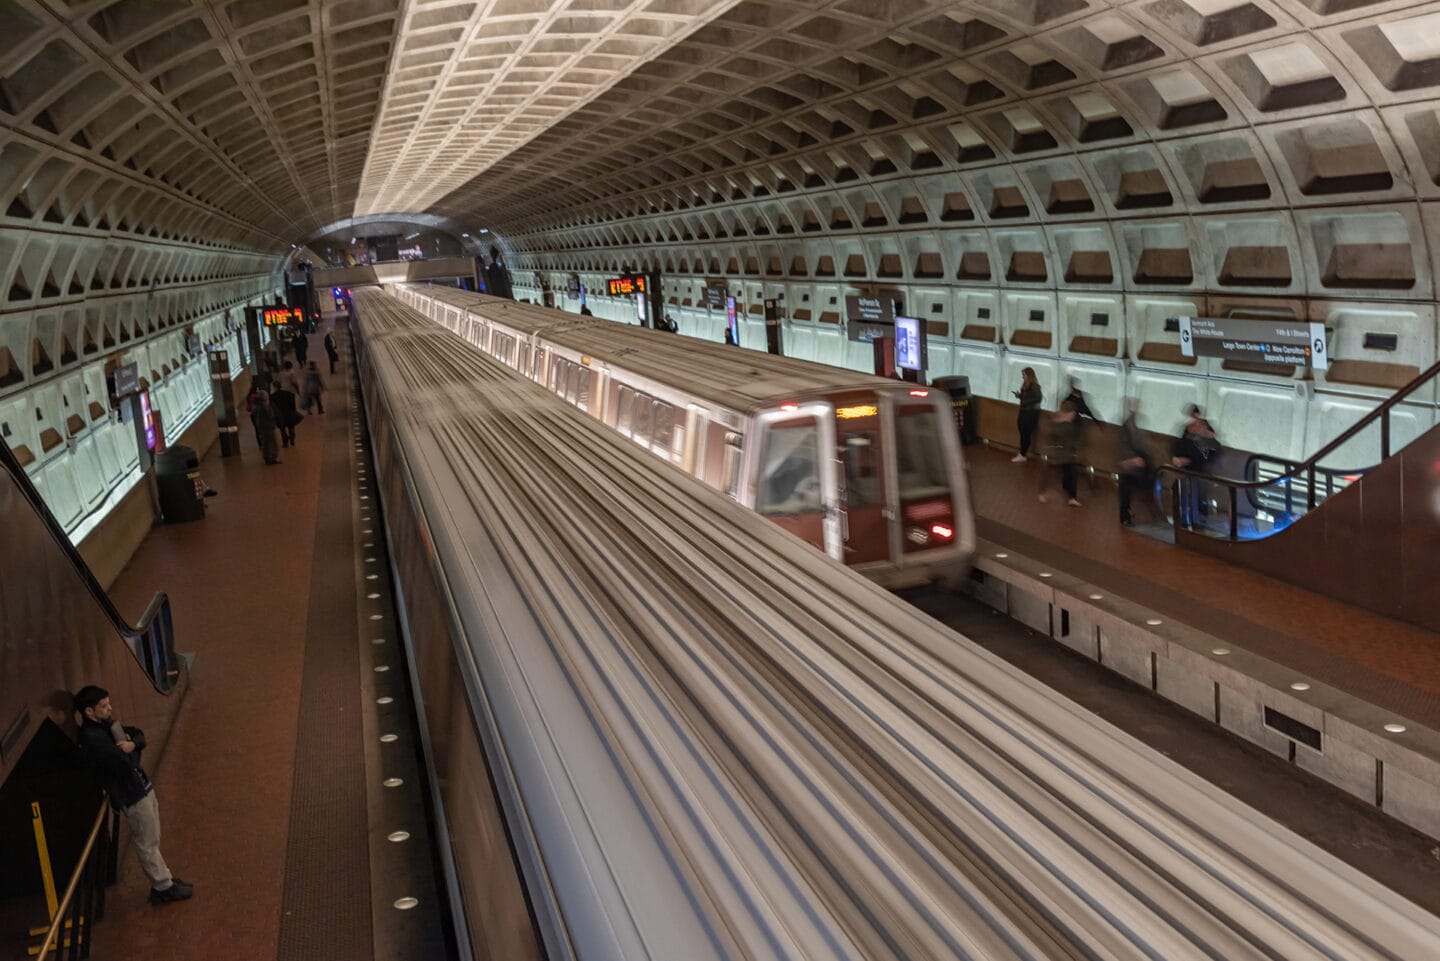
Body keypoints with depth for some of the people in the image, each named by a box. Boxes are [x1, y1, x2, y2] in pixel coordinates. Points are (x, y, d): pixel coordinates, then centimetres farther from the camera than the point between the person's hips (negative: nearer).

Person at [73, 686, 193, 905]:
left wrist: (132, 744, -13)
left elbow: (139, 735, 9)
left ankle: (164, 879, 34)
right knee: (147, 845, 6)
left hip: (143, 788, 9)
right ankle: (163, 888, 20)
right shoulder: (91, 739, -26)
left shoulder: (105, 726, 3)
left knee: (152, 841, 21)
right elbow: (126, 763, -30)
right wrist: (131, 751, -8)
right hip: (132, 797, -9)